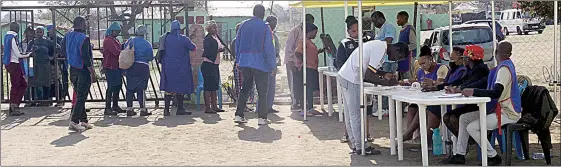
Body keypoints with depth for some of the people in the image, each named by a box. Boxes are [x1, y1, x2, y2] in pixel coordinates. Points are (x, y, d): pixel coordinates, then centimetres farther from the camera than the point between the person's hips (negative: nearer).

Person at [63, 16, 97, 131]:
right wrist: (93, 73, -15)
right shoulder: (84, 38, -17)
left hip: (73, 69, 8)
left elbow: (64, 51, 13)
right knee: (81, 97, -3)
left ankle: (83, 120, 21)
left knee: (79, 96, 15)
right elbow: (86, 58, -20)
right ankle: (74, 121, -6)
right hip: (83, 70, -8)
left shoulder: (67, 36, 6)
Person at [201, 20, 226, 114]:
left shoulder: (216, 37, 14)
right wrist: (218, 50, -14)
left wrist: (222, 48, -9)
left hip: (215, 64, 9)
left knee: (214, 86, 13)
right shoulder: (207, 39, -13)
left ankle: (214, 107, 19)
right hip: (208, 65, -9)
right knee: (208, 86, -7)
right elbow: (208, 52, -22)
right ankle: (207, 108, -4)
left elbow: (223, 46, 12)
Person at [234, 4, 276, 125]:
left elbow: (238, 43, 9)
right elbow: (269, 48, -10)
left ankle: (239, 115, 10)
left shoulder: (243, 25, 4)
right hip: (261, 64, -4)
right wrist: (273, 66, -4)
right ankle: (262, 118, 1)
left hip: (245, 63, 5)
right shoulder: (265, 28, -9)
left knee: (245, 89, 14)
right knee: (262, 92, 3)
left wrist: (238, 60, 18)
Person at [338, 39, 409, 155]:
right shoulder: (381, 51, -18)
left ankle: (355, 144, 22)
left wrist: (385, 74, 14)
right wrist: (387, 83, -12)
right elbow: (368, 76, -21)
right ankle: (360, 147, 5)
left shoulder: (379, 45, 12)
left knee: (350, 115, 14)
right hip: (351, 80, -10)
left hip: (344, 76, 10)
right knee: (356, 115, -2)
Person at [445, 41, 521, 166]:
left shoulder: (504, 68, -20)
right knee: (464, 118, 8)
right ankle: (460, 154, 11)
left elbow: (496, 93, -30)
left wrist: (473, 92, -25)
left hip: (507, 113, -10)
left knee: (471, 127, -20)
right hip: (499, 108, 10)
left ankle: (493, 156, -5)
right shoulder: (506, 65, 12)